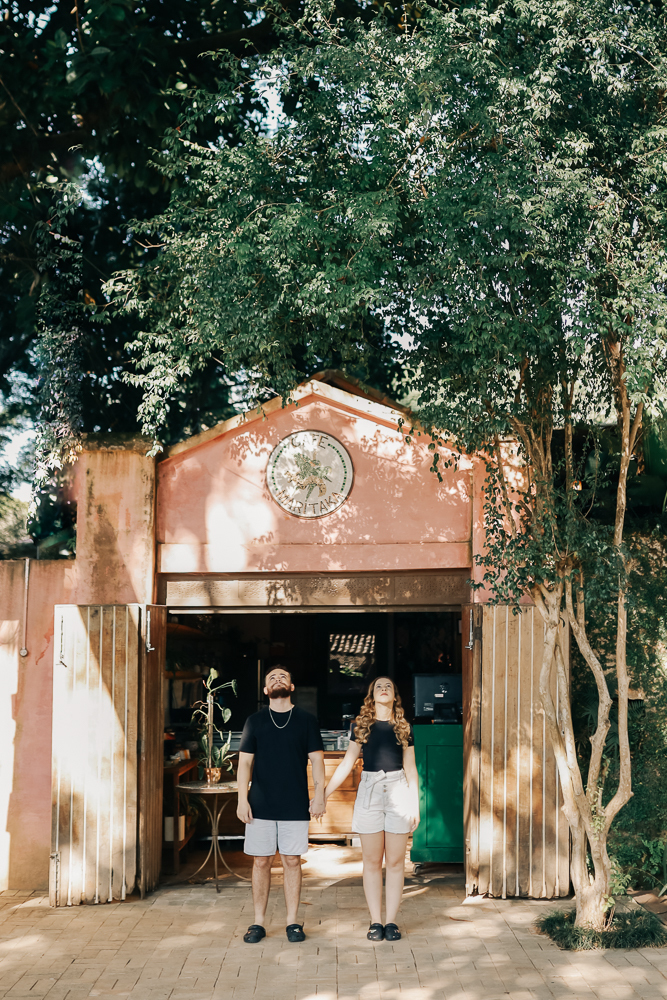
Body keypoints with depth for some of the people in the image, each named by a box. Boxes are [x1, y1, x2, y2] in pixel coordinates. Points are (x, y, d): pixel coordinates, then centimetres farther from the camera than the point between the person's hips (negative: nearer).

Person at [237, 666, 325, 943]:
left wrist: (319, 794, -5)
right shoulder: (255, 721, 5)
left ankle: (292, 922, 14)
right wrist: (242, 799, -3)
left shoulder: (306, 720, 4)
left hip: (296, 806, 0)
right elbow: (245, 761, 5)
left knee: (292, 861, 3)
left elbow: (316, 759, 5)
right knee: (261, 861, 4)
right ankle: (258, 922, 14)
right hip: (260, 805, 0)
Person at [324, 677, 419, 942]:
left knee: (395, 861, 2)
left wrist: (416, 805, 5)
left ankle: (391, 921, 8)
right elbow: (347, 763, 9)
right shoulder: (361, 724, 7)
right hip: (369, 791, 0)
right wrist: (324, 794, 5)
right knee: (372, 861, 2)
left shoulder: (403, 727, 9)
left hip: (398, 791, 0)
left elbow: (410, 768, 10)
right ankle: (375, 922, 7)